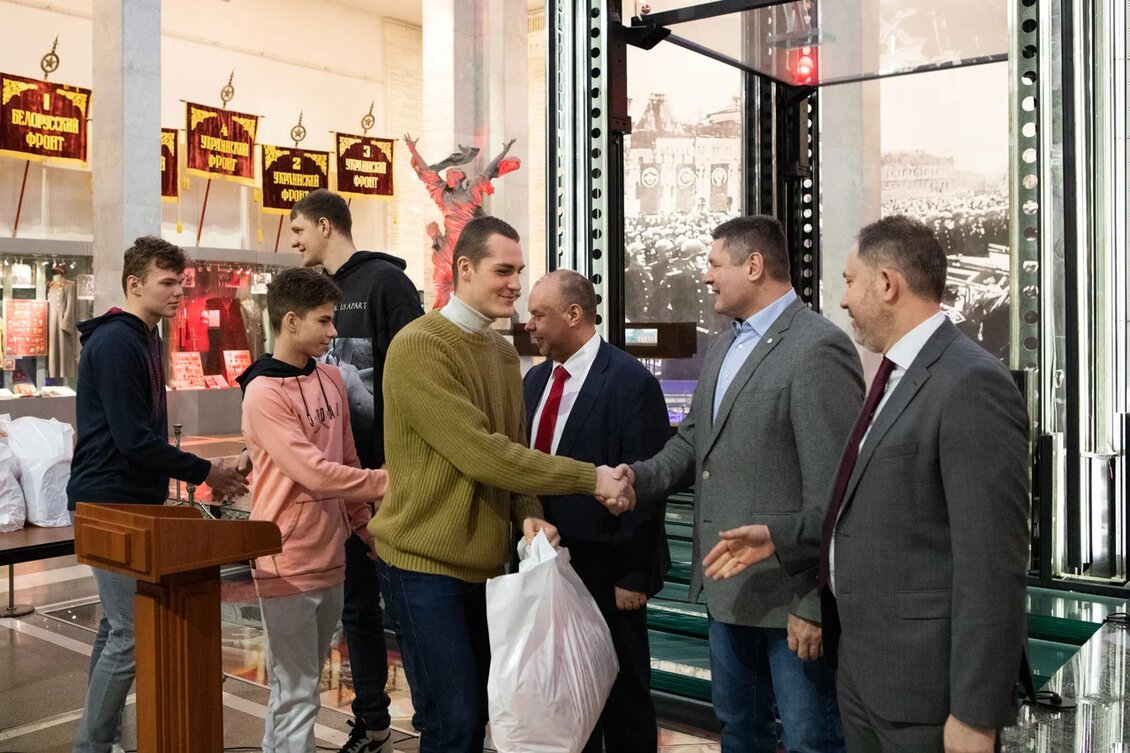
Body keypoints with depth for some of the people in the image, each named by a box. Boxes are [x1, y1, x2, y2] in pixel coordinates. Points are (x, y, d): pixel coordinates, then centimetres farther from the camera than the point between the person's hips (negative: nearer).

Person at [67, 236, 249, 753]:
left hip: (133, 501, 10)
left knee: (118, 627, 16)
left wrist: (200, 473, 11)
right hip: (110, 502, -10)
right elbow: (134, 441, -22)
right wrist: (204, 472, -15)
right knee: (130, 634, -7)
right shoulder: (114, 343, -17)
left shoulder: (144, 339, 13)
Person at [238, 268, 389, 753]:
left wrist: (362, 521, 12)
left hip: (331, 555, 7)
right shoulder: (262, 392, -15)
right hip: (288, 562, -7)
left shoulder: (330, 378, 7)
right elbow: (315, 472, -21)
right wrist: (387, 482, -15)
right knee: (296, 693, 1)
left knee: (300, 683, 18)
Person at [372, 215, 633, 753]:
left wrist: (528, 515, -8)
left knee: (478, 709, 15)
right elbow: (479, 451, -24)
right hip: (426, 561, -7)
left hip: (482, 559, 8)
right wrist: (590, 479, -21)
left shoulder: (503, 352, 9)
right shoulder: (419, 345, -17)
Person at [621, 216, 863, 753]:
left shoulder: (818, 348, -17)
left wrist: (815, 604, -19)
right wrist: (640, 478, -6)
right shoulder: (724, 346, 12)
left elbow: (830, 489, -20)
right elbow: (693, 439, 14)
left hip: (790, 590, -8)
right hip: (728, 587, 8)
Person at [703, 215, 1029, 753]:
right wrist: (780, 539, 14)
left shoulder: (970, 386, -19)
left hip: (924, 676, -9)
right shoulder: (900, 374, 11)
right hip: (861, 664, 9)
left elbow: (991, 563, -22)